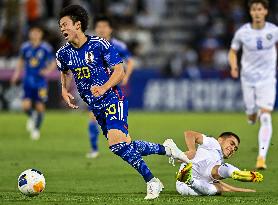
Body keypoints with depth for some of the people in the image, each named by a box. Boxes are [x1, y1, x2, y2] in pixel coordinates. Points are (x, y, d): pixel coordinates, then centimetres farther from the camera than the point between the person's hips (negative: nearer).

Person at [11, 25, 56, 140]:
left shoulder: (46, 48, -6)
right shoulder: (25, 47, 2)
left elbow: (53, 62, 2)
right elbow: (21, 61, 18)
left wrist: (48, 70, -16)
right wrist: (17, 74, 10)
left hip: (40, 82, -1)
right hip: (28, 81, 2)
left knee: (40, 106, 0)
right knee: (26, 105, -10)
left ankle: (37, 129, 21)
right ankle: (31, 117, 25)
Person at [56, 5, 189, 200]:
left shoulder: (99, 44, -13)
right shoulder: (63, 53, 3)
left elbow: (119, 71, -11)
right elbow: (66, 72, 25)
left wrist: (103, 88, -26)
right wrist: (65, 91, 6)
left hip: (113, 99, -6)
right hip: (96, 107, 6)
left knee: (117, 143, -23)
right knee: (125, 145, 4)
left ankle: (152, 181, -12)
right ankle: (165, 148, 26)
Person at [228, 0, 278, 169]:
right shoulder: (242, 32, -9)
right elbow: (233, 52, 4)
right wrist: (234, 66, -14)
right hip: (248, 78, 1)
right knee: (252, 117, 12)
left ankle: (262, 157, -11)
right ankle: (254, 113, 52)